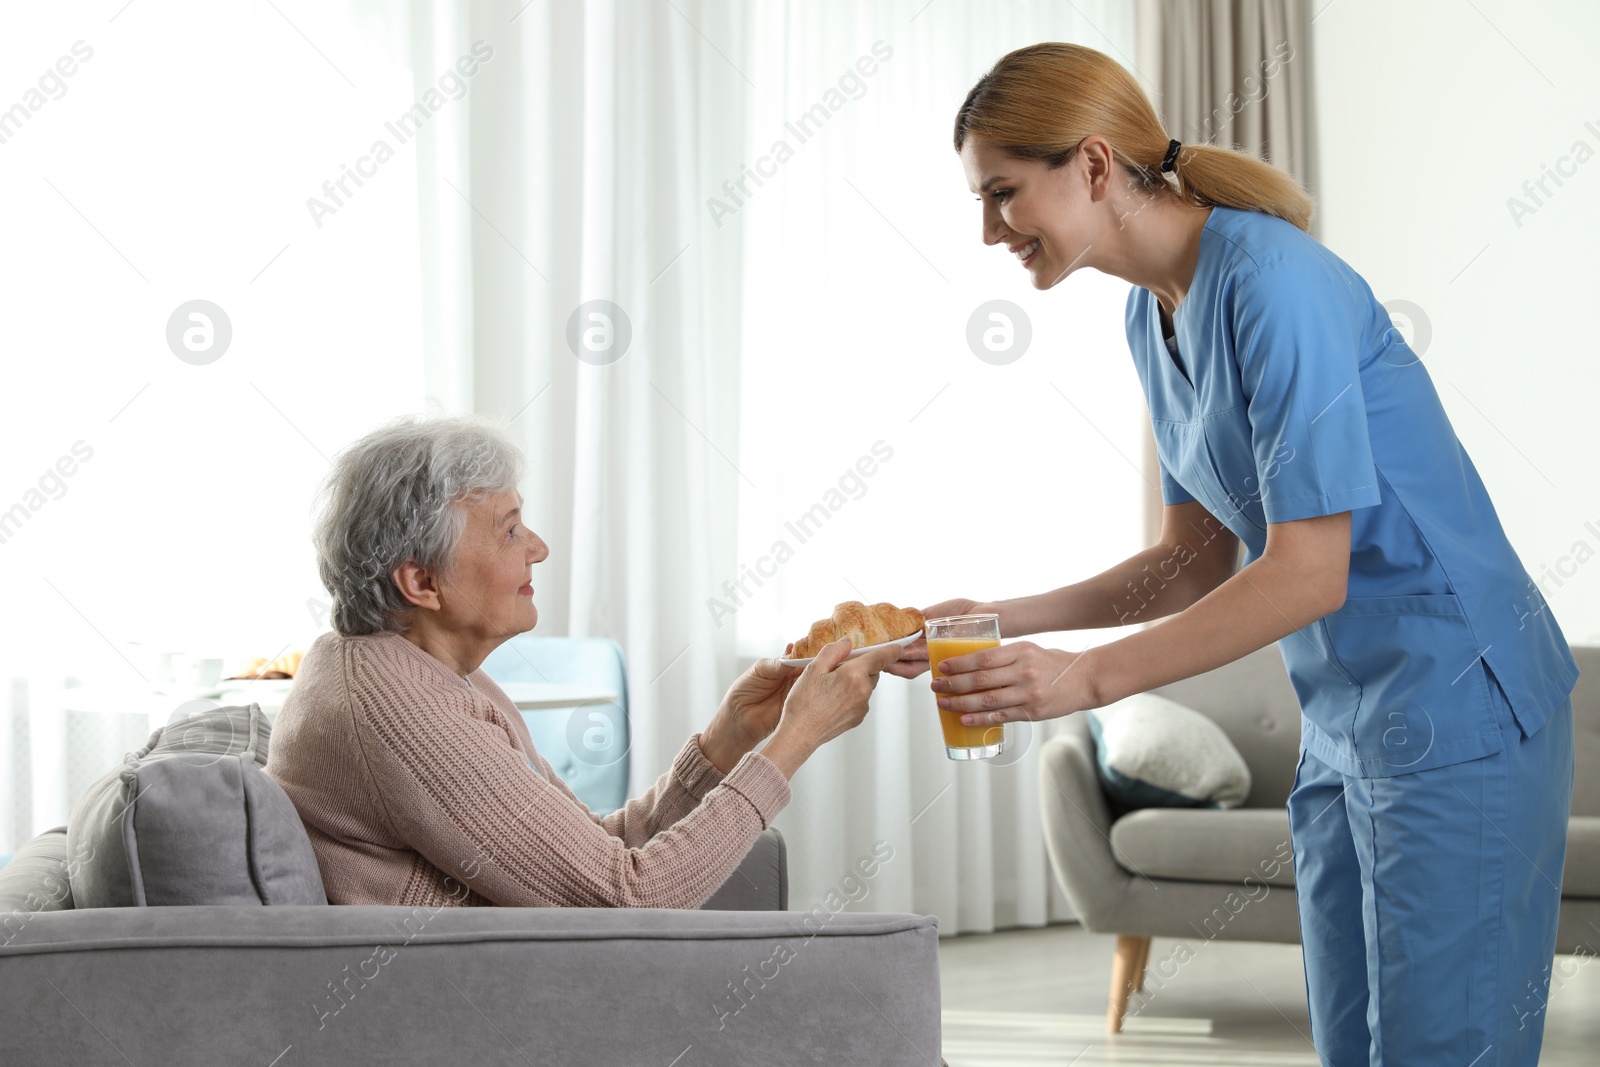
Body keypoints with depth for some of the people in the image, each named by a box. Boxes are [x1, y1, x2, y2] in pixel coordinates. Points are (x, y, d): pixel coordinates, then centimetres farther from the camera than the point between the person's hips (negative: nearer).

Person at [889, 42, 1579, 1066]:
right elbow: (1197, 560, 12)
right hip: (1344, 727, 9)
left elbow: (1308, 573, -22)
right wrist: (999, 622, 2)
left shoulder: (1276, 286, -21)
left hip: (1457, 709, -9)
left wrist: (1089, 676, -22)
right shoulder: (1154, 316, 8)